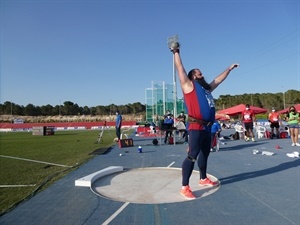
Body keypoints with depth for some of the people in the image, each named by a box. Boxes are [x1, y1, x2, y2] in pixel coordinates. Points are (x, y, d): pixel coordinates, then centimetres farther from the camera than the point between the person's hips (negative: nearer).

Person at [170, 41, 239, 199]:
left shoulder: (206, 88, 22)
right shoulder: (189, 86, 1)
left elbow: (219, 79, 36)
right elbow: (180, 68, -1)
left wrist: (229, 69, 44)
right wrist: (176, 52, 4)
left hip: (207, 127, 9)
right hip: (196, 127, -8)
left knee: (204, 154, 18)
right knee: (192, 156, -10)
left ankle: (203, 179, 34)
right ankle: (185, 187, -5)